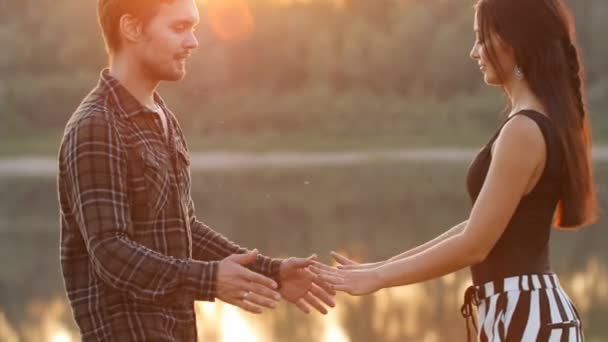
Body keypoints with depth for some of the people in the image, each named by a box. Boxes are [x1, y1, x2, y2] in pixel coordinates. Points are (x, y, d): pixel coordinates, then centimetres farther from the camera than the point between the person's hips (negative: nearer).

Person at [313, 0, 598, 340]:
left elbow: (475, 245, -18)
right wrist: (384, 265, 13)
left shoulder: (523, 130, -17)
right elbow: (481, 228, 14)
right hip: (526, 311, 10)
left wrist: (377, 277, -9)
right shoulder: (543, 122, 13)